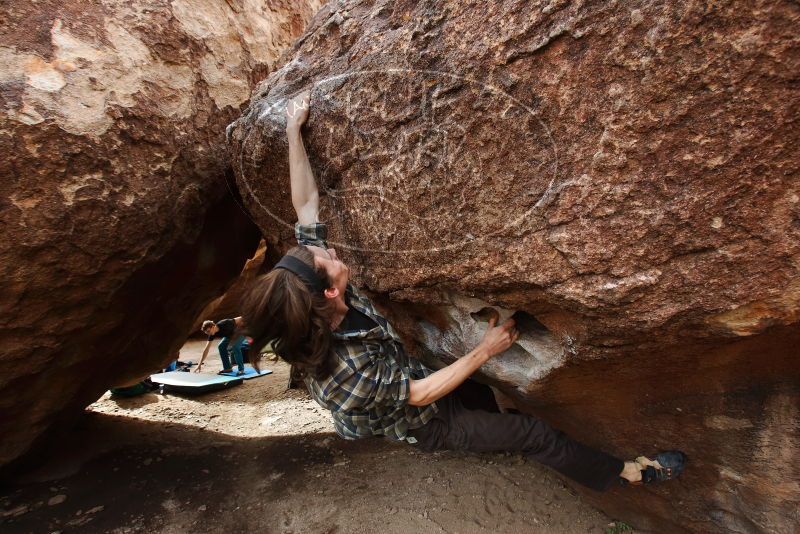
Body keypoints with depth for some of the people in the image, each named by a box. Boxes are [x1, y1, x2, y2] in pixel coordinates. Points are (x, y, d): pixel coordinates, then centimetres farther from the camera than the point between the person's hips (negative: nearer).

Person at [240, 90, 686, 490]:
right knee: (536, 433, 2)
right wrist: (486, 350, -24)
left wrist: (293, 130, -15)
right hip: (425, 423, -6)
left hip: (412, 376, 7)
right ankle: (627, 473, 27)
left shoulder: (312, 306, -23)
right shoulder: (344, 370, -41)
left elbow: (307, 205, -18)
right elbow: (421, 394, -27)